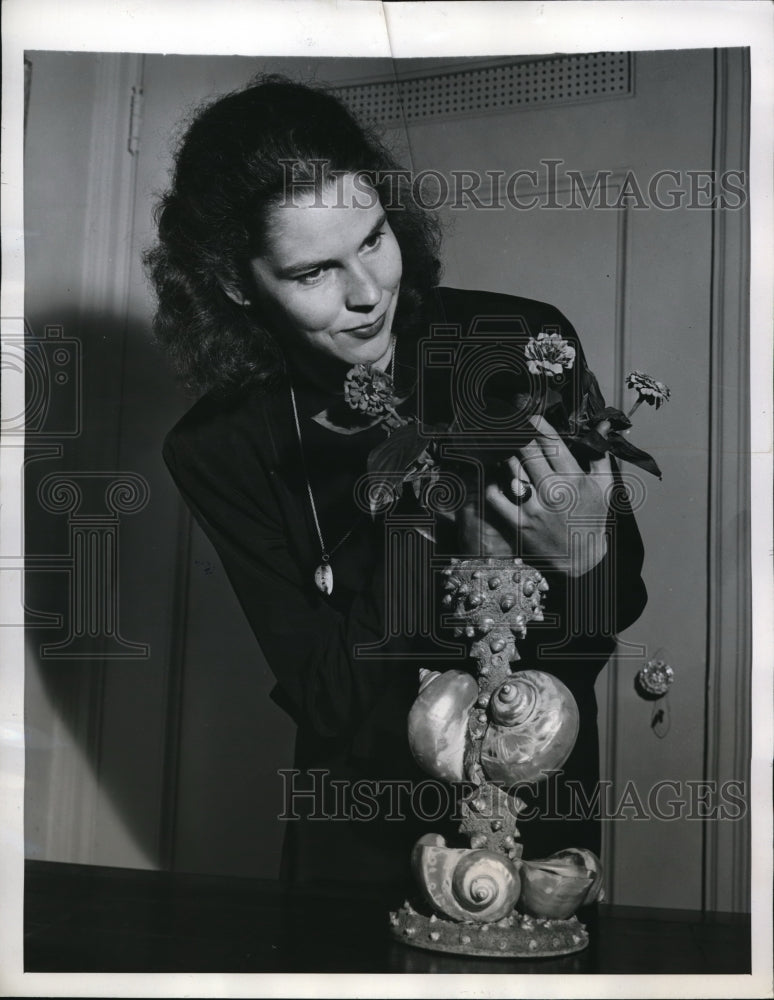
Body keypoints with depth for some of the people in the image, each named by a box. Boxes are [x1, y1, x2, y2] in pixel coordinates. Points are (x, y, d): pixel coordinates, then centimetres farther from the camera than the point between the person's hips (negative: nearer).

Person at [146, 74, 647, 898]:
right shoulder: (219, 447, -16)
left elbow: (622, 605, -8)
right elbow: (325, 698, -17)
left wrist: (585, 559, -30)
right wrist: (461, 556, -30)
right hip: (362, 834, 0)